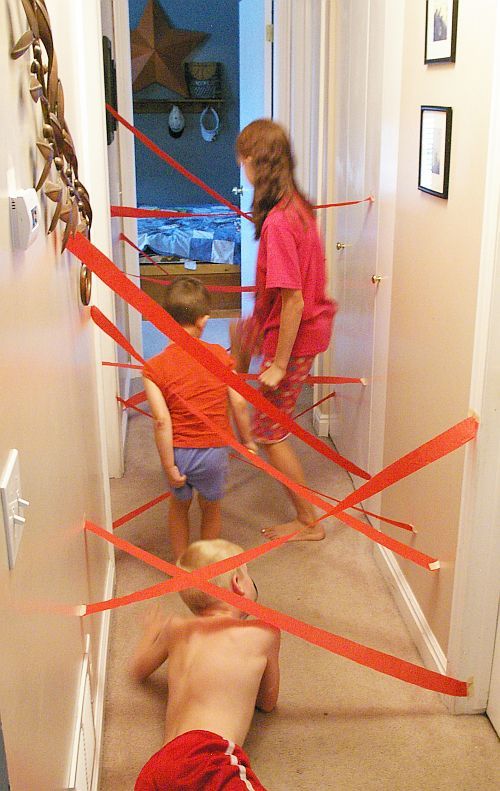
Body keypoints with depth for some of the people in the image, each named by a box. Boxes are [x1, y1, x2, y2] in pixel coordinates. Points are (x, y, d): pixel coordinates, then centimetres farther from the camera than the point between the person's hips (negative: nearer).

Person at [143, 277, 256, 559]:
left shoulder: (155, 367, -10)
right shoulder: (220, 355, -6)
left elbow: (162, 421, -15)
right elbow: (239, 404, -5)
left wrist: (169, 466, -9)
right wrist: (247, 440, 9)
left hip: (178, 451, 0)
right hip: (214, 450, 0)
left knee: (179, 506, 27)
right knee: (211, 508, 24)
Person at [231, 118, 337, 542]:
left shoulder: (277, 222, -30)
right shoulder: (298, 204, -1)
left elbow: (293, 301, -30)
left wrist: (280, 364, -22)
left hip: (295, 336, -10)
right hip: (314, 320, 10)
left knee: (271, 431, 5)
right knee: (242, 332, 36)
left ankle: (309, 522, 18)